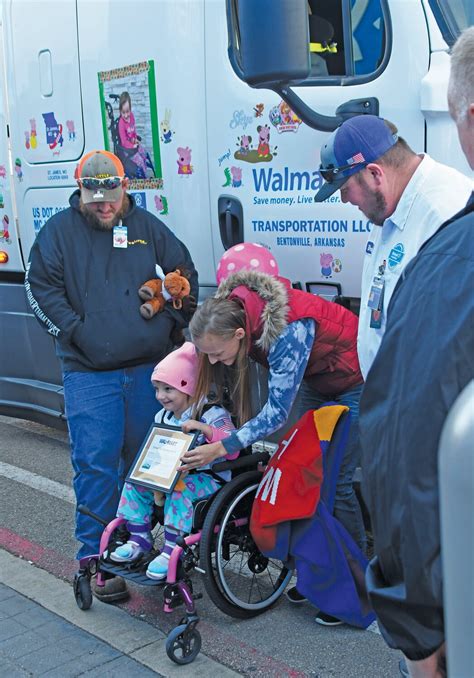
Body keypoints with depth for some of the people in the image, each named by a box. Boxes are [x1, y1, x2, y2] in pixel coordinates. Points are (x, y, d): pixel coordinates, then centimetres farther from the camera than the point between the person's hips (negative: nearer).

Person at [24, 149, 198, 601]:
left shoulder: (146, 226, 9)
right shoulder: (59, 231, 2)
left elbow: (184, 272, 16)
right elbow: (40, 287, -1)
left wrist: (172, 320, 6)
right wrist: (76, 330, -10)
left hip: (149, 366, 3)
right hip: (88, 373, -3)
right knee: (95, 463, -6)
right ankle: (96, 556, 5)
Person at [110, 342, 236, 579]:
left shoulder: (213, 415, -14)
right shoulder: (162, 417, 7)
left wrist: (204, 428, -37)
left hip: (207, 477, -7)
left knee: (181, 490, -35)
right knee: (135, 482, -10)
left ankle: (171, 550, -25)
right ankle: (139, 539, 3)